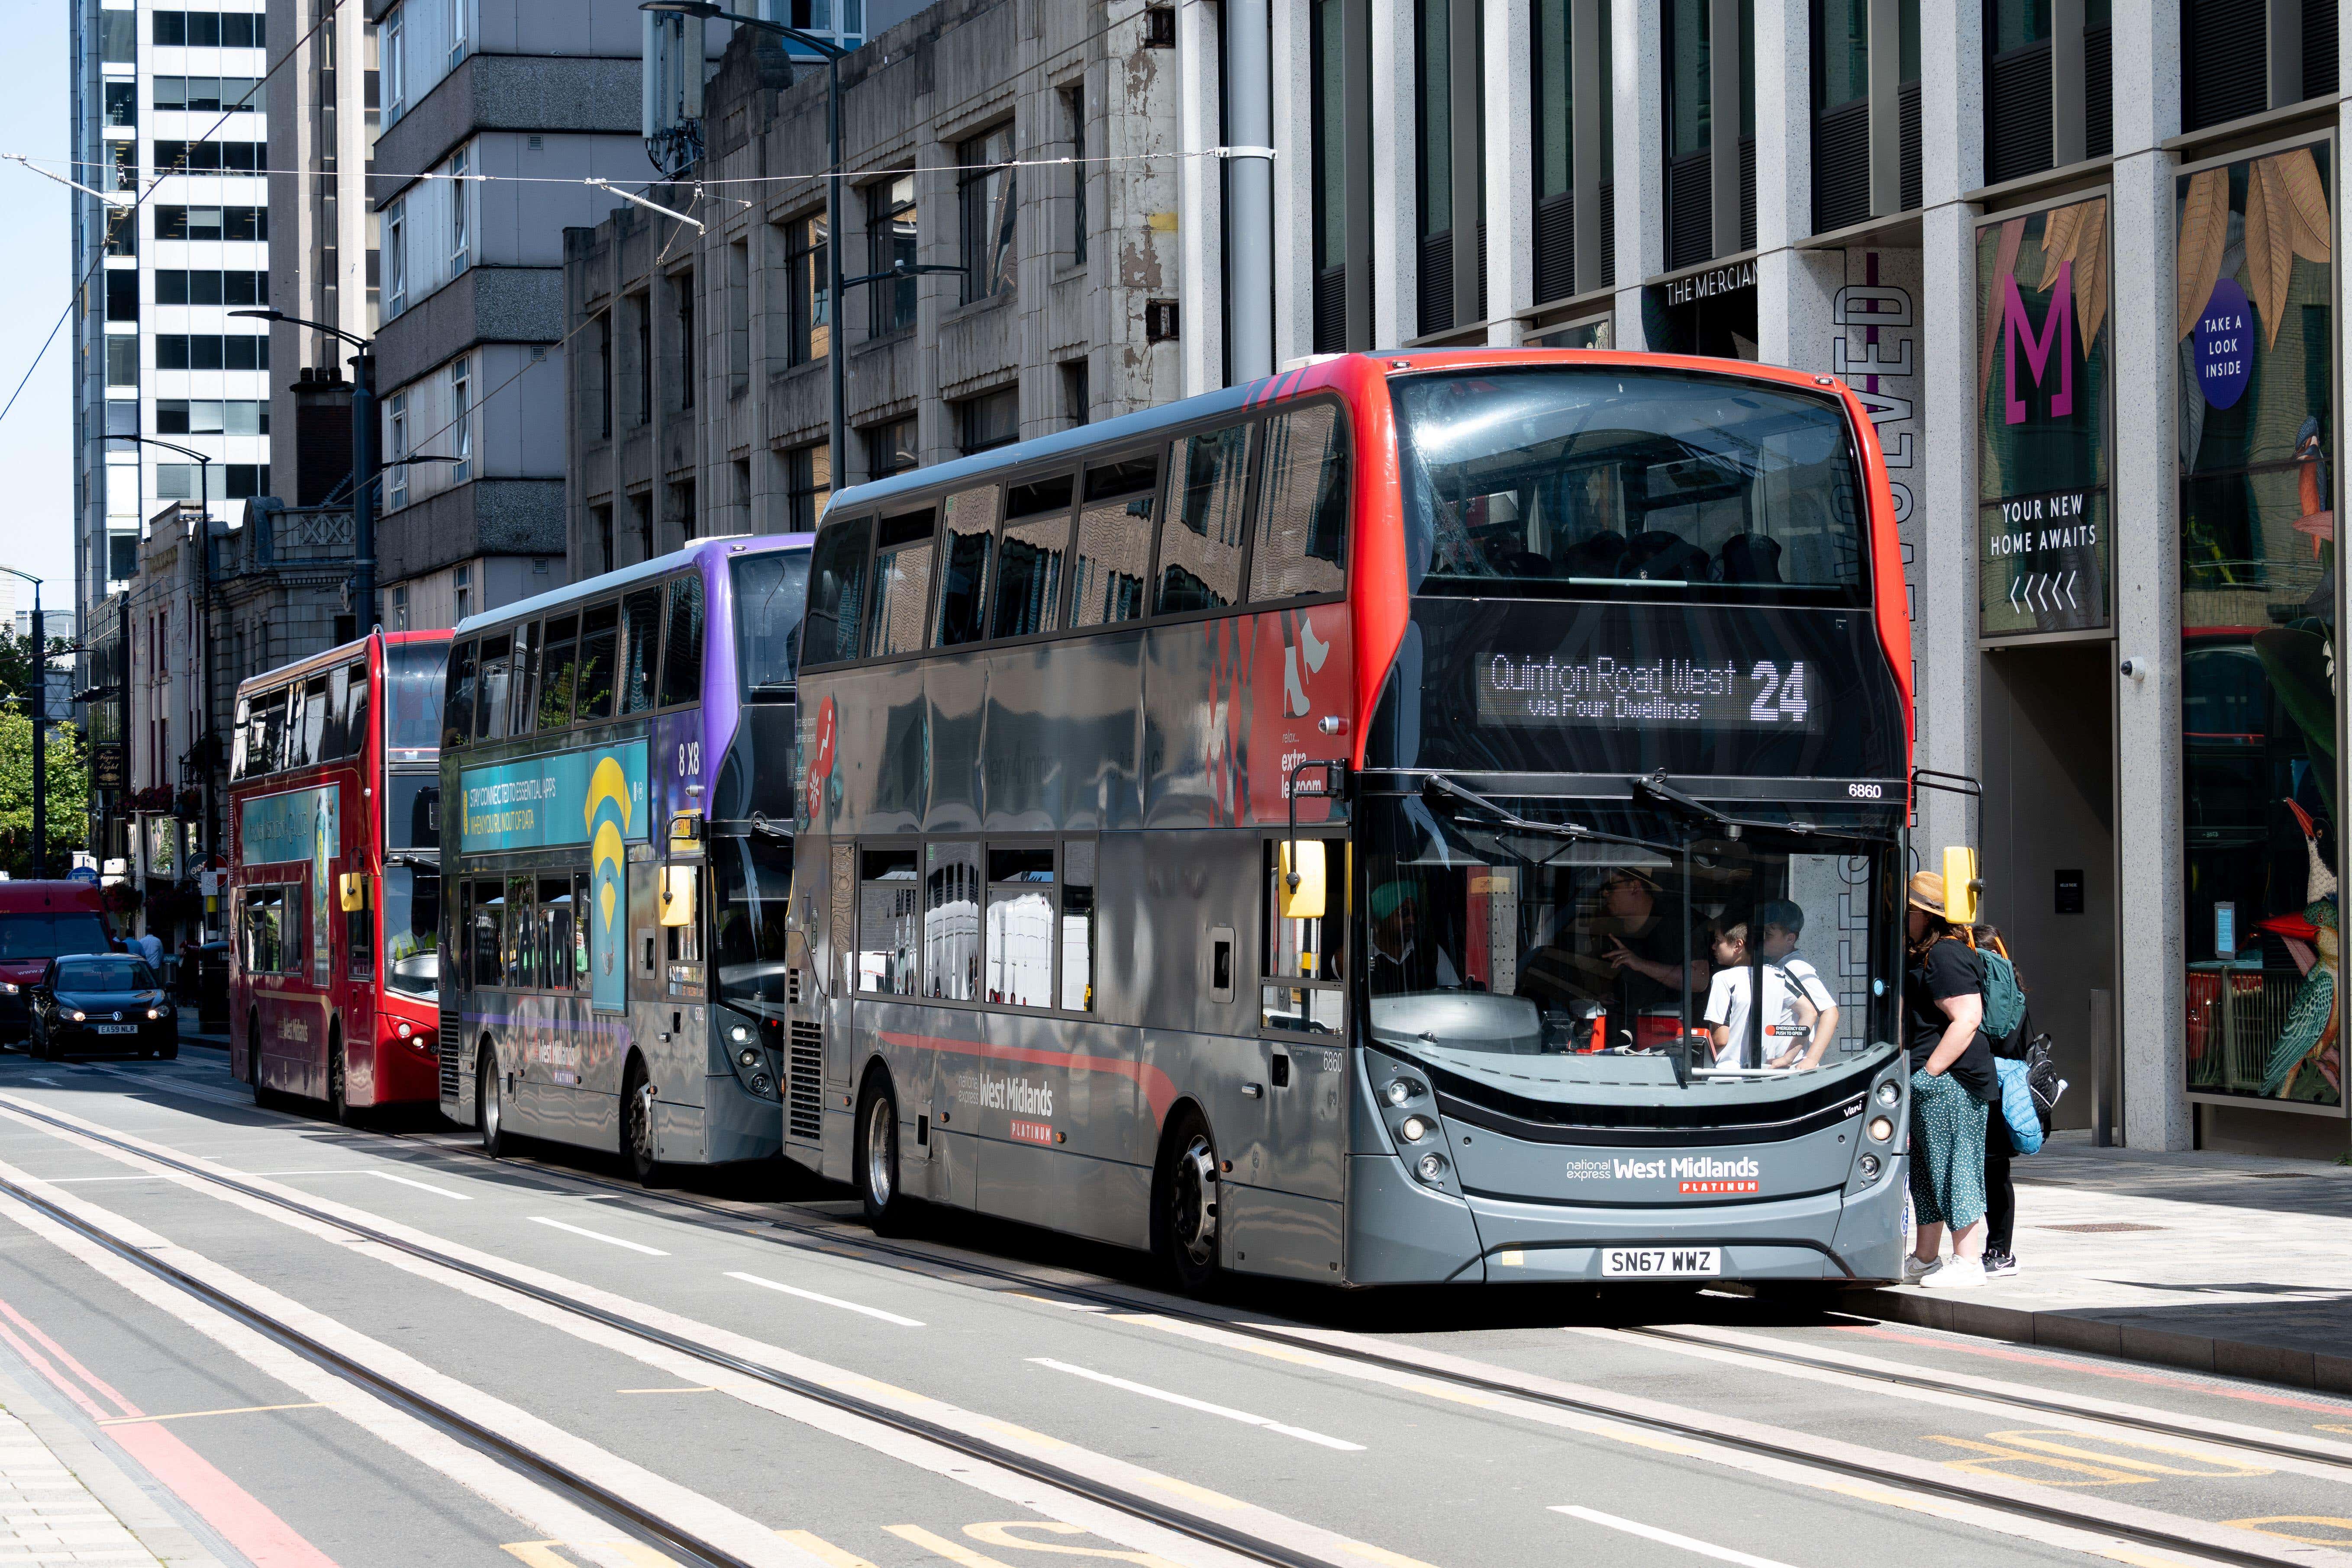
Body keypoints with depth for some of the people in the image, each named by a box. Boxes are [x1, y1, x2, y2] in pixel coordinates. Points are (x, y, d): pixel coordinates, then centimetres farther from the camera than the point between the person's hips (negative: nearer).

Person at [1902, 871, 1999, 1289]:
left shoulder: (1945, 955, -15)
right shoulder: (1926, 956, 19)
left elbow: (1968, 1019, -23)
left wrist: (1929, 1072, -23)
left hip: (1949, 1082, -11)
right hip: (1932, 1086, 11)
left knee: (1954, 1168, -8)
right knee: (1927, 1173, 15)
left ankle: (1969, 1262, -5)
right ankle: (1925, 1259, 23)